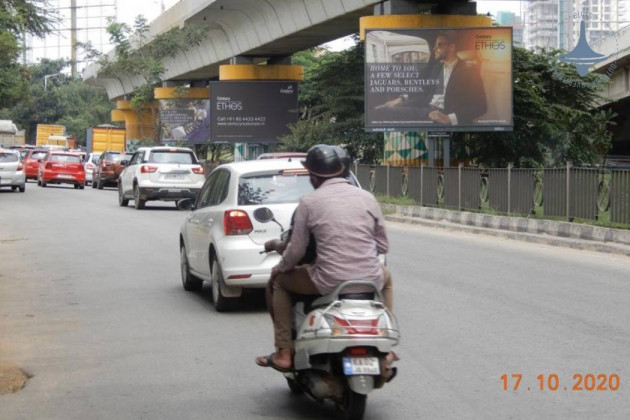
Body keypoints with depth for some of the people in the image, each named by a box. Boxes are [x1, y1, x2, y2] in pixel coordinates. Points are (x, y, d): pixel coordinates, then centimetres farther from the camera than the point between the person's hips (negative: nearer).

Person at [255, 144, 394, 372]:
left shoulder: (309, 202, -3)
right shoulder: (366, 197, 6)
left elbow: (296, 251, -1)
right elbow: (383, 245, 11)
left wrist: (280, 267, 20)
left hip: (329, 283, -3)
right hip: (371, 282, 3)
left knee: (278, 281, 23)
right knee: (386, 277, 40)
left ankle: (284, 353, 17)